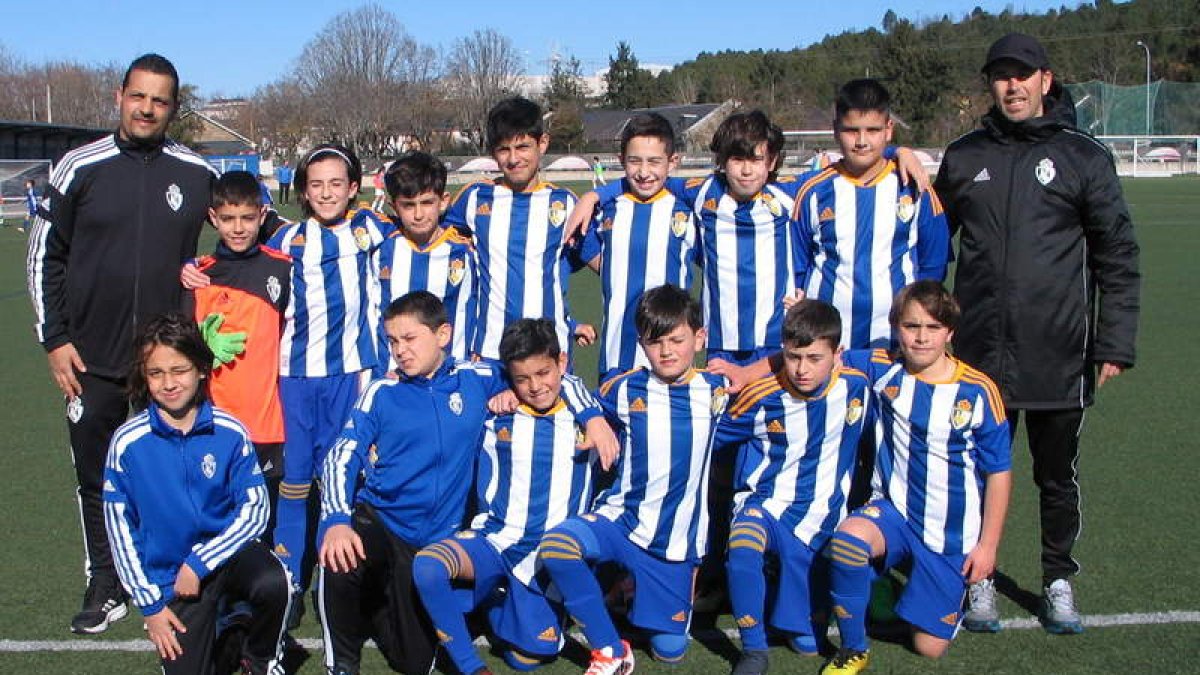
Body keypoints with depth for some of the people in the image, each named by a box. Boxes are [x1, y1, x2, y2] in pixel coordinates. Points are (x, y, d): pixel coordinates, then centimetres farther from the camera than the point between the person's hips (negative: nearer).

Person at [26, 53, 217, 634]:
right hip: (92, 361, 1)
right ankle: (105, 584, 26)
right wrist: (54, 339, 0)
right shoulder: (81, 167, -1)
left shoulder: (198, 175, 0)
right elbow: (44, 255, 5)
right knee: (95, 476, 10)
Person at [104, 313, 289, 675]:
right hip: (169, 575, 0)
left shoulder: (230, 432, -10)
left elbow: (255, 509, -7)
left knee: (274, 582, -32)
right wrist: (150, 604, -3)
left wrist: (199, 563, -16)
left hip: (228, 552, 0)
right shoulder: (128, 442, -10)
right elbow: (120, 528, -3)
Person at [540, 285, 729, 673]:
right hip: (621, 521, 0)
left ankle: (633, 588, 37)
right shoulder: (624, 390, -4)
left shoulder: (715, 392, -2)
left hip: (679, 540, 1)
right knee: (555, 546, -31)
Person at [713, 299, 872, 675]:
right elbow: (711, 437, 5)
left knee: (808, 644, -7)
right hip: (765, 502, -1)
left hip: (820, 517, 2)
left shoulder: (857, 386, -10)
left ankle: (780, 588, 26)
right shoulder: (762, 397, -11)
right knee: (742, 547, -39)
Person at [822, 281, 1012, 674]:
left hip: (952, 533, -1)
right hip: (894, 511, 1)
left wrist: (988, 544, -4)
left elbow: (999, 471, -4)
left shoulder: (978, 391, -12)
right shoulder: (882, 369, -8)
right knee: (847, 538, -35)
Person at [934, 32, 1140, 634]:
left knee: (1058, 475, 11)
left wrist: (1115, 342, -4)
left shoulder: (1083, 157, 1)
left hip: (1058, 356, -1)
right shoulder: (964, 157, 9)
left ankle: (1058, 579, 28)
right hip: (979, 352, 2)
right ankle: (979, 578, 24)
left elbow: (1117, 257, 2)